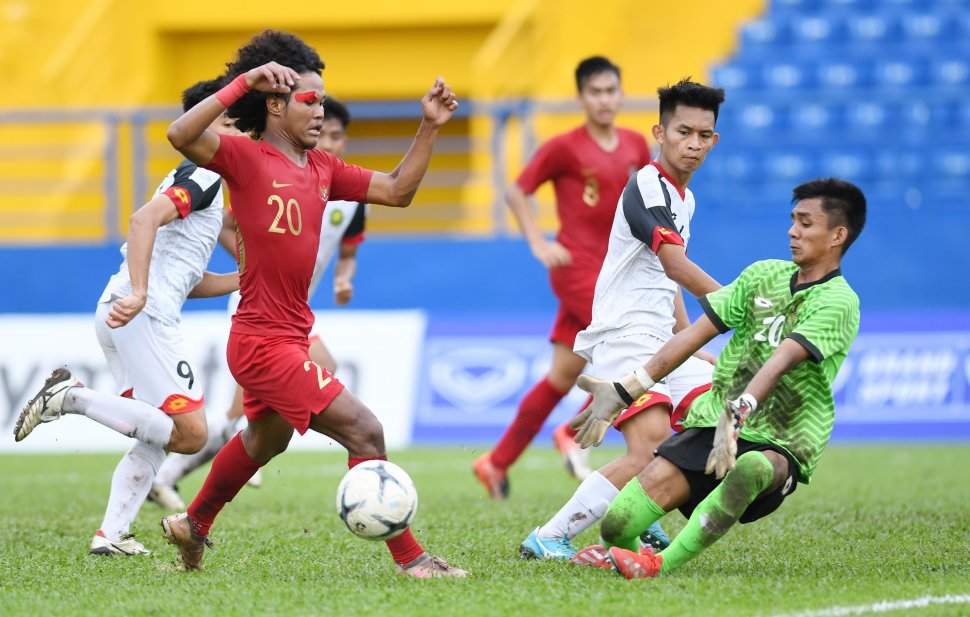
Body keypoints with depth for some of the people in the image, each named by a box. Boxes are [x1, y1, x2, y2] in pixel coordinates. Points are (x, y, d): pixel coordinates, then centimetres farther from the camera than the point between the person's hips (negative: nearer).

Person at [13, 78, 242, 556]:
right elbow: (145, 218, -24)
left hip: (121, 314, 10)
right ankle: (72, 398, -14)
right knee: (191, 433, -12)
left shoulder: (194, 180, 26)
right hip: (144, 316, -10)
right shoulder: (202, 177, -5)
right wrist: (138, 294, -32)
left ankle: (111, 534, 6)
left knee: (155, 440, 14)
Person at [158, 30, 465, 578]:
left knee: (264, 441, 32)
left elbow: (397, 190, 14)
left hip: (288, 336, 10)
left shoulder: (322, 168, 9)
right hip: (264, 341, -10)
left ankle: (193, 526, 54)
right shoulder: (247, 158, -13)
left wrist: (430, 128, 5)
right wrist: (245, 82, -33)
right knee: (365, 432, -14)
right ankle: (409, 559, -8)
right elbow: (182, 135, -30)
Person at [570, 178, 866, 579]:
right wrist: (625, 390, 7)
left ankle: (661, 565, -34)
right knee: (616, 526, -13)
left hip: (779, 445, -5)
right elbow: (695, 335, 12)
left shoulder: (838, 303, -9)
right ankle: (624, 554, 22)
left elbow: (780, 361, -27)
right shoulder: (765, 275, 10)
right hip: (712, 423, 5)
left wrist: (738, 413, -41)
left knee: (749, 470, -44)